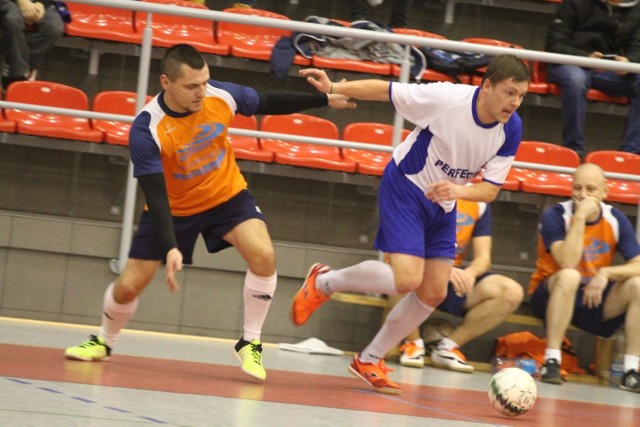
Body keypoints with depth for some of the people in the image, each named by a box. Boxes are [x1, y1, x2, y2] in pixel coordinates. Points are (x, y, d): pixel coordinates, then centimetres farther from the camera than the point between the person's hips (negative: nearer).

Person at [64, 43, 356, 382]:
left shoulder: (222, 96, -22)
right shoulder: (146, 129, -31)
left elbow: (269, 103, -1)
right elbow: (154, 193, -31)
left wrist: (324, 99, 3)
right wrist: (171, 248, -42)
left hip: (227, 195, 2)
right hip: (172, 208, -1)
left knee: (263, 255, -24)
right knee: (128, 286, 0)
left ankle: (250, 343, -6)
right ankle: (103, 342, 33)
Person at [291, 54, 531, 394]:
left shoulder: (511, 130, -12)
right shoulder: (445, 98, -26)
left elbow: (490, 189, -9)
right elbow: (384, 91, -16)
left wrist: (457, 190, -30)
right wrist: (333, 88, -25)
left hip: (443, 206, 6)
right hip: (405, 187, -6)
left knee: (434, 292, 3)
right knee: (407, 279, -21)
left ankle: (369, 360, 20)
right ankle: (324, 282, 4)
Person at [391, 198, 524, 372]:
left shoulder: (479, 201, 5)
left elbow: (483, 258, 2)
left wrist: (471, 273, -24)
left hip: (454, 276, 5)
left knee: (512, 293, -18)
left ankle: (448, 346, -7)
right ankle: (413, 343, -15)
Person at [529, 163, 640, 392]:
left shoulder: (616, 220, -1)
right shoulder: (555, 216, -13)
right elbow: (567, 263, -29)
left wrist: (606, 273, -24)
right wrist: (580, 217, -29)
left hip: (595, 298, 4)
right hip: (551, 295, -4)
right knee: (569, 276, -36)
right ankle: (551, 361, -33)